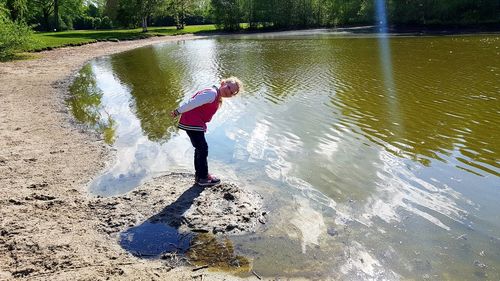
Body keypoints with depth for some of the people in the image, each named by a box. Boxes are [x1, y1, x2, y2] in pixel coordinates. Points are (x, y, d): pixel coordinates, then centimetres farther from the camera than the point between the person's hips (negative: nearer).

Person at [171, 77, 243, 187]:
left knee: (200, 149, 17)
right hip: (192, 123, -10)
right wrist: (178, 112, -17)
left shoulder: (217, 99, 14)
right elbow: (193, 102, -22)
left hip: (196, 124, 10)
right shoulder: (212, 93, -19)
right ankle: (203, 178, 8)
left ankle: (199, 175, 29)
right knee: (203, 149, -3)